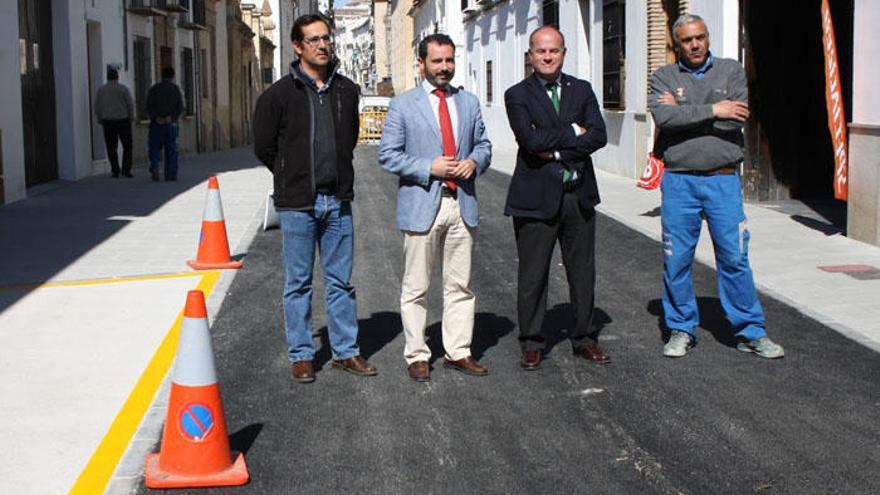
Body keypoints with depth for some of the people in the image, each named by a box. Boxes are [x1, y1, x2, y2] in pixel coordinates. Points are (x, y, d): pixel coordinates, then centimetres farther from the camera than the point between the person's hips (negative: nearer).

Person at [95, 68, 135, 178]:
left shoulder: (101, 89, 1)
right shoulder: (123, 88, -5)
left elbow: (97, 106, 2)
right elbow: (130, 103, -8)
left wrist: (100, 120, 11)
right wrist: (131, 118, 2)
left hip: (108, 122, 2)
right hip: (123, 121, -2)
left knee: (111, 148, 8)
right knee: (127, 146, 8)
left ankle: (115, 171, 5)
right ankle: (126, 170, -2)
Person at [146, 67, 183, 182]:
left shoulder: (154, 89, 3)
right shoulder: (176, 89, 4)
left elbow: (149, 106, -8)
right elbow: (180, 107, -6)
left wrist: (156, 118, -15)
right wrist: (172, 117, -14)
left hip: (156, 124, 0)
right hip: (171, 124, 0)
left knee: (155, 148, 7)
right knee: (171, 150, 5)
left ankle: (154, 166, -17)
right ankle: (171, 175, 3)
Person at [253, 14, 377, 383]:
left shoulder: (347, 90, 7)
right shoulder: (279, 95, -5)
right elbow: (264, 147, 3)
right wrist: (293, 177, 9)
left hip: (338, 201, 3)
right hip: (297, 203, -3)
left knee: (341, 281, 10)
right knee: (299, 283, 6)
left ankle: (345, 351, 20)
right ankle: (301, 355, 16)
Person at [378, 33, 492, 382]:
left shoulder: (469, 102, 13)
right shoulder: (403, 105, 0)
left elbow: (483, 144, 19)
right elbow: (388, 156, -4)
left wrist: (474, 162, -4)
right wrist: (429, 168, -15)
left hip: (461, 203, 4)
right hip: (421, 205, -4)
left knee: (460, 285, 8)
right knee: (416, 287, 2)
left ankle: (458, 352, 17)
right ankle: (417, 356, 11)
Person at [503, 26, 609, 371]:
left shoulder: (582, 90, 9)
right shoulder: (518, 95, -2)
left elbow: (599, 135, -5)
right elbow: (531, 140, -17)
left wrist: (556, 151, -14)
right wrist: (572, 132, -11)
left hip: (579, 196, 4)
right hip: (537, 197, -3)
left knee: (583, 272, 12)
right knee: (532, 276, 3)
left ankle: (583, 338, 26)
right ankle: (531, 343, 17)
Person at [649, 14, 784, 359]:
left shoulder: (731, 72, 8)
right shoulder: (664, 77, 6)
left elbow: (737, 118, -9)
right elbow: (664, 117, -14)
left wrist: (686, 113, -10)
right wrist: (713, 110, -15)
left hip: (723, 179, 0)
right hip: (678, 180, 0)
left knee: (734, 257, 1)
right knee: (677, 259, 4)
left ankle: (750, 332, 12)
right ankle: (681, 329, 19)